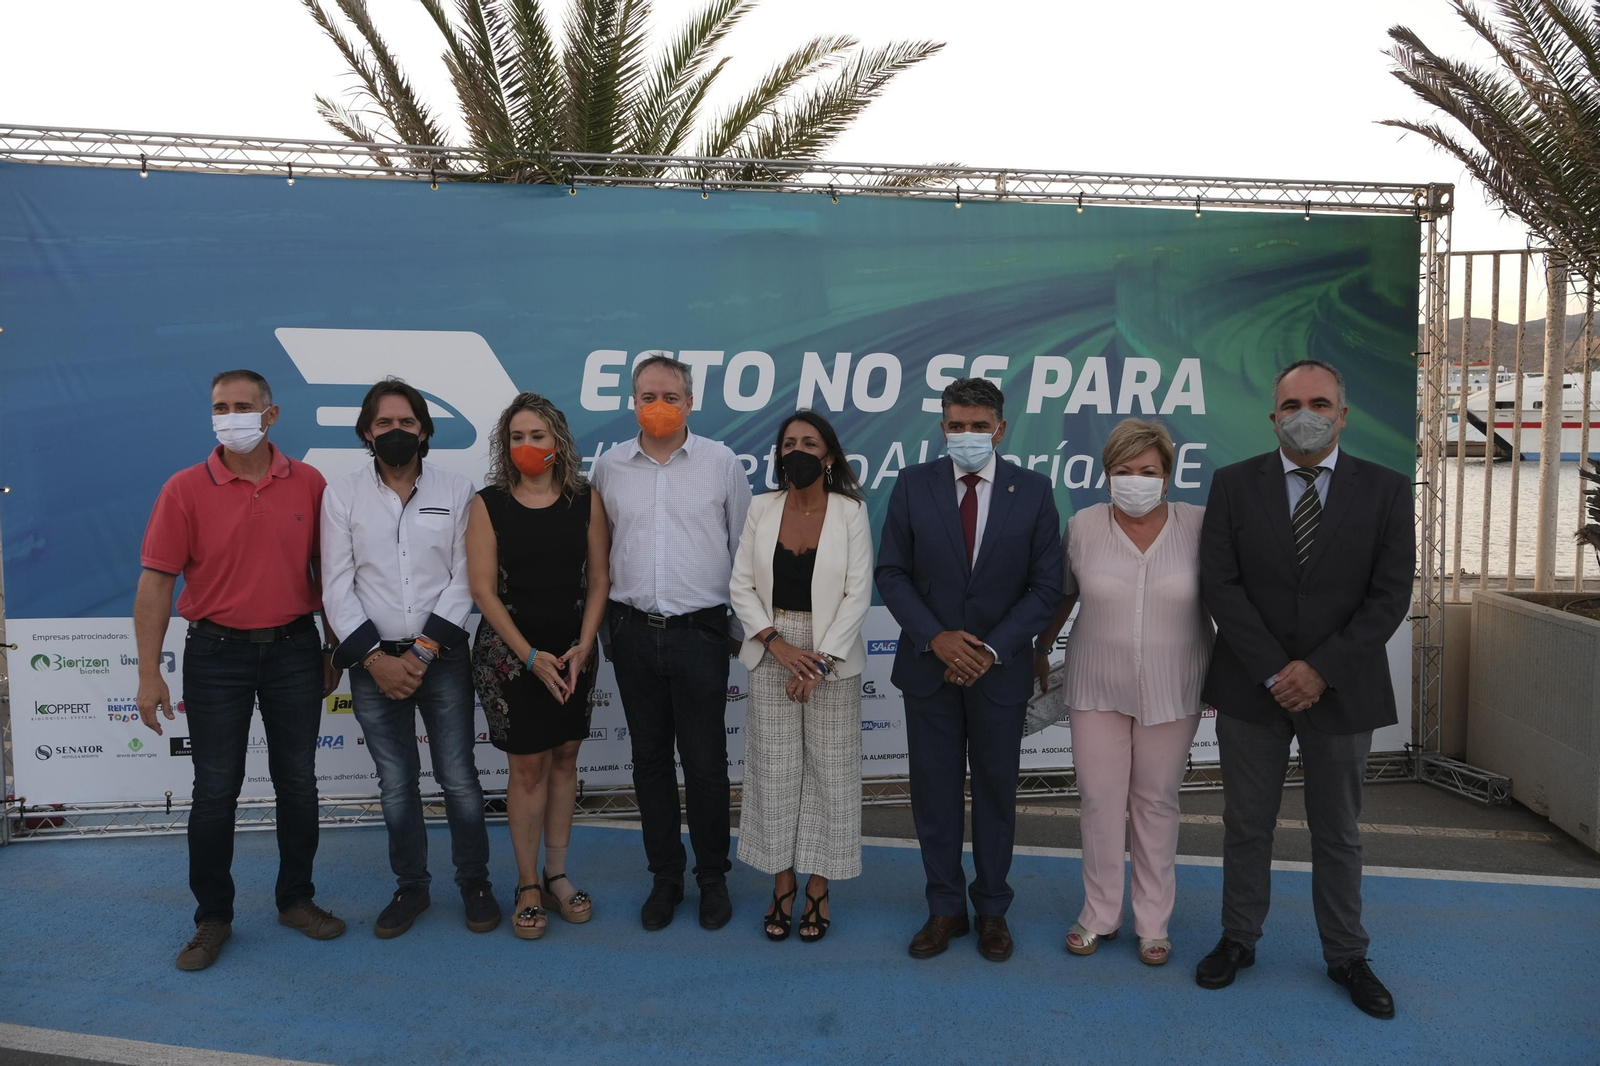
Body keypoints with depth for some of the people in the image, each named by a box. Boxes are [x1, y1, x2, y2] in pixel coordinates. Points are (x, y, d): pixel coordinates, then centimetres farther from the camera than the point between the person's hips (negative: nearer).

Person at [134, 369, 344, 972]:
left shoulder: (308, 484, -1)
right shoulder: (185, 489, -5)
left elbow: (325, 571, 7)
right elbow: (156, 582, -6)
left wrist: (333, 649, 7)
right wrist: (149, 674, -10)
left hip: (293, 649, 2)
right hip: (217, 654, -1)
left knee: (297, 782, 10)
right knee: (215, 790, 5)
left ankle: (296, 899, 27)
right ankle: (212, 917, 21)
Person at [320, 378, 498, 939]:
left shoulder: (456, 490, 1)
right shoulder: (341, 494, 3)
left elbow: (464, 578, -3)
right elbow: (337, 585, 0)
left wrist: (425, 650, -11)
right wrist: (374, 657, -9)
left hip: (443, 656, -1)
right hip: (374, 661, 1)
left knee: (458, 777, 2)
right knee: (396, 784, 9)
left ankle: (475, 883, 20)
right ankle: (410, 887, 26)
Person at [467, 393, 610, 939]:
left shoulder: (585, 500, 1)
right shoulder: (489, 504, -4)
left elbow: (599, 577, 2)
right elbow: (484, 589, -7)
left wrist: (581, 648, -8)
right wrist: (531, 656, -12)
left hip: (572, 650, 3)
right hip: (510, 651, -2)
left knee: (564, 758, 9)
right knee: (528, 766, 1)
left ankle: (557, 875, 23)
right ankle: (528, 887, 14)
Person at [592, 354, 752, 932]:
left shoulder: (721, 462, -1)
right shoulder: (609, 466, 5)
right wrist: (605, 624, 12)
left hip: (699, 631, -2)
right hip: (633, 632, 3)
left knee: (705, 763, 2)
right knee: (650, 760, 11)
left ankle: (713, 878, 20)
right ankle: (665, 876, 26)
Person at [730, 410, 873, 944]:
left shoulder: (850, 511, -4)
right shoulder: (762, 508, 3)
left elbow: (858, 593, -7)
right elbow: (742, 586, 2)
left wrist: (821, 659, -14)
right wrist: (778, 644, -11)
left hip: (832, 654, -2)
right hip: (772, 651, 2)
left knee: (829, 769, 4)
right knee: (774, 769, 6)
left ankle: (819, 888, 17)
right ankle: (782, 884, 19)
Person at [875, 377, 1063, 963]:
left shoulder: (1033, 490, -4)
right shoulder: (913, 484, -3)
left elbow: (1045, 586, -4)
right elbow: (891, 574, -2)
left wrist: (992, 649, -13)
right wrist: (936, 638, -14)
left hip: (999, 668, 0)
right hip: (929, 664, 1)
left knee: (995, 790, 11)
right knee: (934, 789, 8)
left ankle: (992, 910, 27)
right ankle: (944, 908, 24)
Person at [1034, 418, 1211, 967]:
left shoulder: (1198, 525, -6)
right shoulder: (1083, 526, -4)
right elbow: (1062, 596, 10)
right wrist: (1039, 652, 18)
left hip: (1170, 693, 0)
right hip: (1098, 689, 1)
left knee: (1156, 803, 9)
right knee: (1100, 800, 4)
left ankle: (1153, 922, 23)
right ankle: (1099, 914, 21)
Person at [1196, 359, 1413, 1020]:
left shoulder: (1385, 490, -1)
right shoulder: (1234, 484, -2)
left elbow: (1390, 595, -6)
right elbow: (1220, 585, -7)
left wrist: (1320, 669, -14)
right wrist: (1274, 671, -14)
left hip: (1341, 689, 0)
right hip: (1251, 687, 0)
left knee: (1338, 834, 14)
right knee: (1246, 826, 11)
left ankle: (1346, 956, 30)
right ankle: (1238, 940, 28)